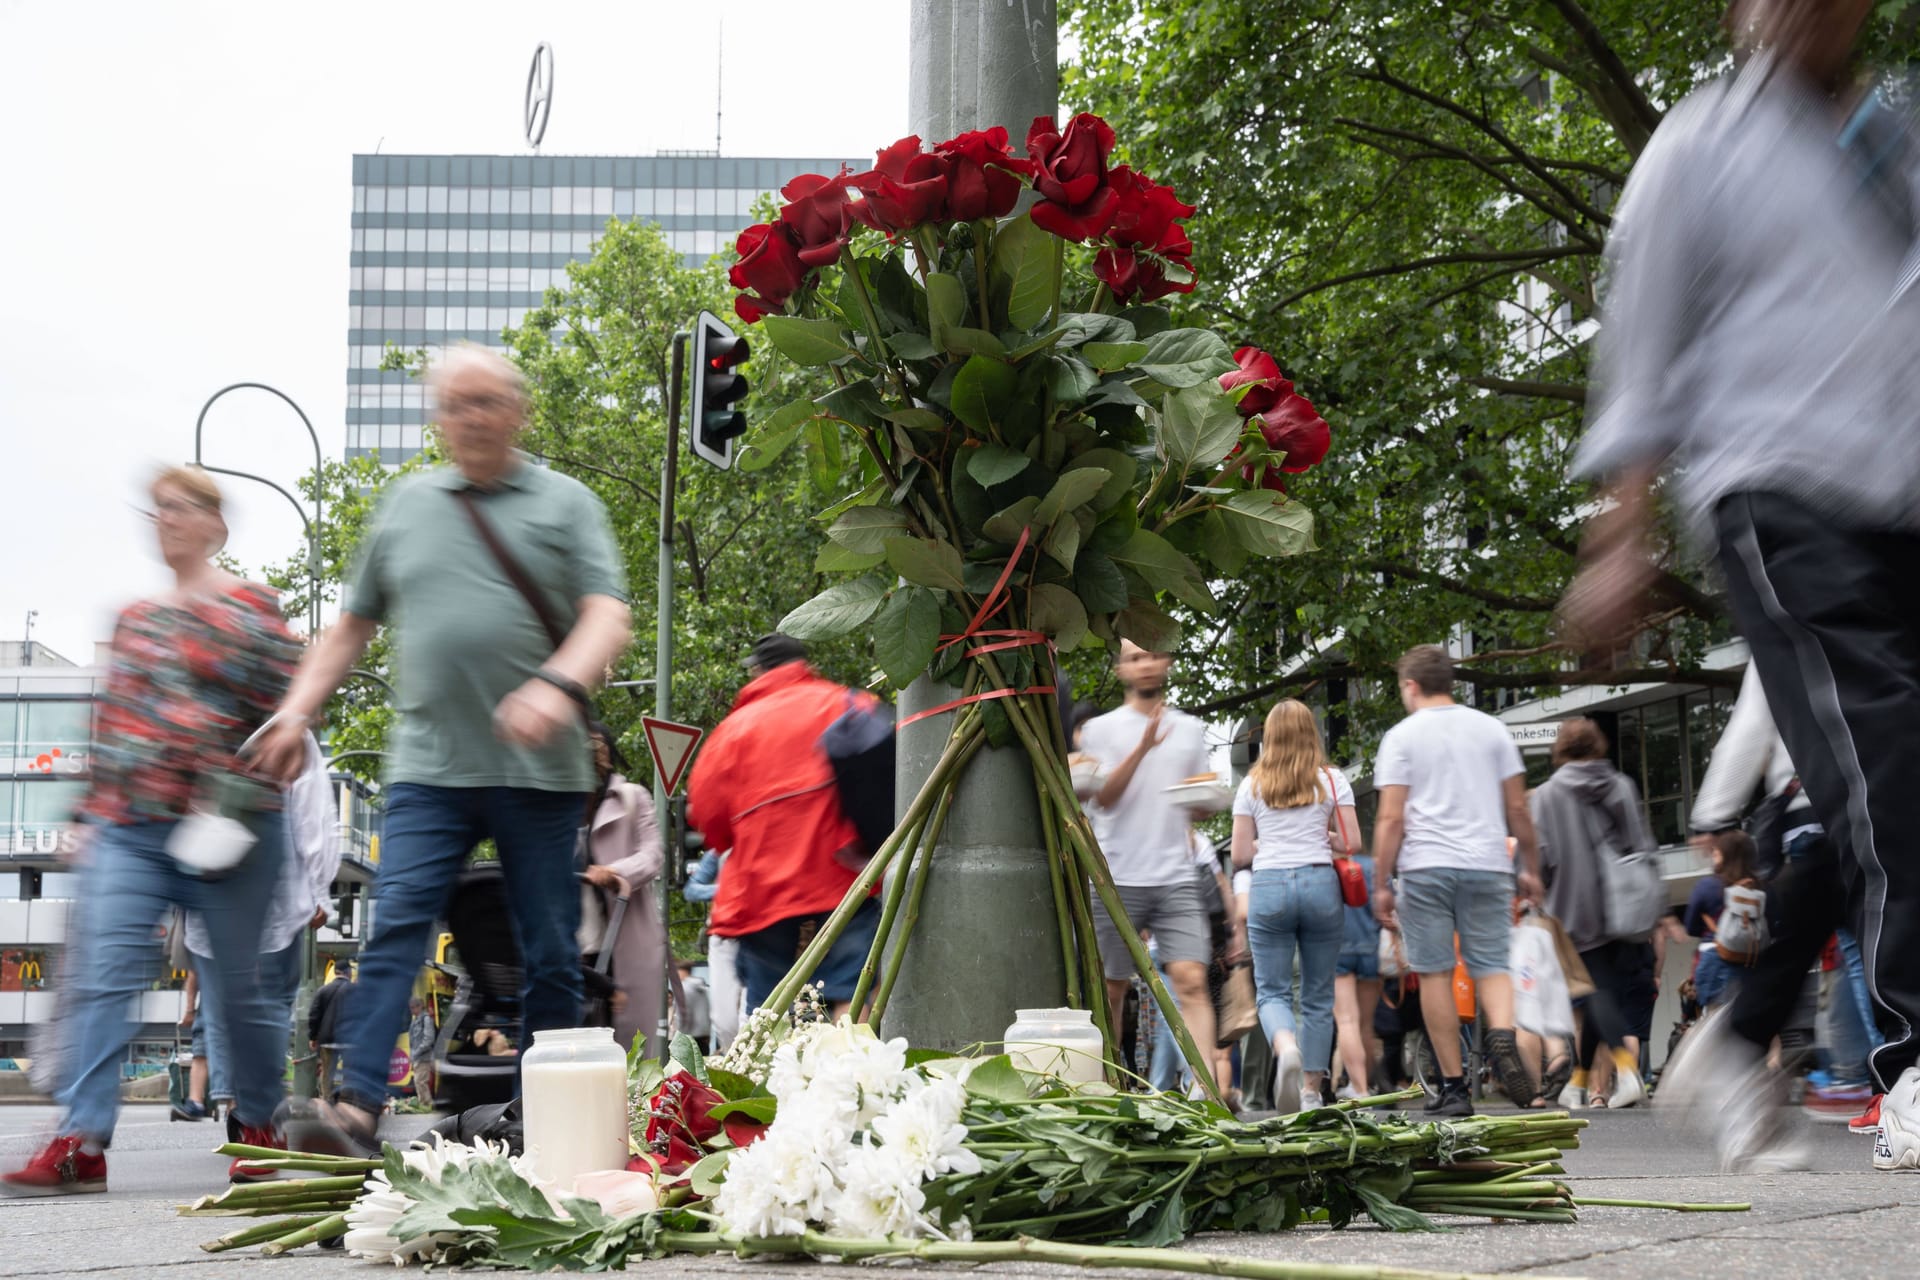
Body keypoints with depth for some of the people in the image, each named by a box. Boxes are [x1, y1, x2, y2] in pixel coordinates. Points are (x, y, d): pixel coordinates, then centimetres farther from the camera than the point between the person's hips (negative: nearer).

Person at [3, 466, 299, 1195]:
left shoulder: (249, 608, 1)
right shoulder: (134, 619, 18)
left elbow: (279, 714, -5)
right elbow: (112, 720, 20)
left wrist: (232, 808, -13)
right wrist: (94, 811, 14)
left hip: (223, 830, -4)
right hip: (129, 828, 5)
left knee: (235, 986, 4)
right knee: (104, 972, -10)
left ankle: (259, 1127, 21)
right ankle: (82, 1142, -15)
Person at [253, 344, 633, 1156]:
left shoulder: (565, 503, 7)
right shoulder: (405, 505, 15)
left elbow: (607, 616, -5)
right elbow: (354, 625, 21)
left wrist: (558, 683, -24)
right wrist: (297, 711, 11)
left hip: (538, 766, -1)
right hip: (429, 763, 2)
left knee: (549, 952, 4)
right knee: (395, 929, -12)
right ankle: (356, 1110, -17)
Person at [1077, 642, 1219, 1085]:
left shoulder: (1191, 730, 15)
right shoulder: (1101, 729, 5)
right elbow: (1102, 798, -7)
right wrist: (1143, 746, -18)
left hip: (1177, 878, 2)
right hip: (1118, 878, -1)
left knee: (1191, 980, -13)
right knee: (1112, 987, 6)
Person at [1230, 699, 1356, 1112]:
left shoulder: (1251, 785, 7)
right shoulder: (1332, 780, 5)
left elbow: (1240, 854, 5)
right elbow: (1351, 843, 2)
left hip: (1269, 886, 0)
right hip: (1320, 883, 1)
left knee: (1272, 989, 3)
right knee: (1318, 994, 10)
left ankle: (1287, 1048, -28)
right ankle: (1312, 1089, 12)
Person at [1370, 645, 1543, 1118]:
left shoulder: (1402, 736, 2)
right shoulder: (1490, 728, 11)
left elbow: (1391, 819, -4)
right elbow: (1518, 809, 10)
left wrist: (1381, 885, -1)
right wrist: (1531, 869, 18)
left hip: (1425, 866, -2)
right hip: (1486, 865, 2)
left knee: (1435, 973, 3)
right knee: (1491, 964, 7)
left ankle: (1453, 1086, 2)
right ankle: (1502, 1034, -23)